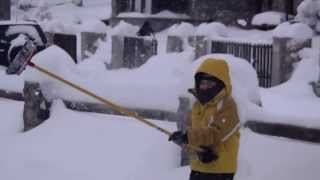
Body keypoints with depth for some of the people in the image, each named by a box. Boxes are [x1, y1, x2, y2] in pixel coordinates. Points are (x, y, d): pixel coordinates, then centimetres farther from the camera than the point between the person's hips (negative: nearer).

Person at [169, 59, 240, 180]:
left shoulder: (227, 105, -15)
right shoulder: (198, 105, 11)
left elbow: (215, 133, -27)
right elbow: (194, 132, 3)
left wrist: (186, 136, -35)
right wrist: (199, 149, -19)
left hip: (221, 169, -8)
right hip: (198, 167, 9)